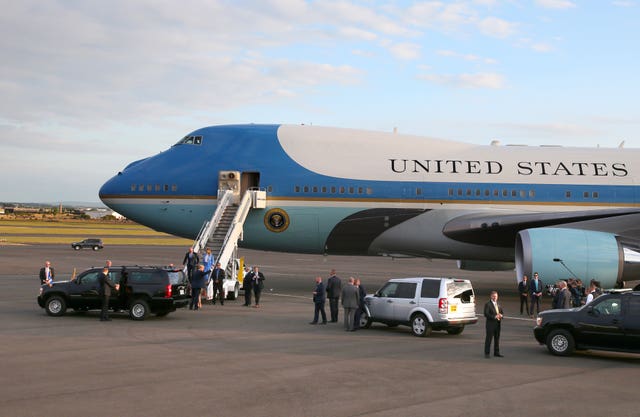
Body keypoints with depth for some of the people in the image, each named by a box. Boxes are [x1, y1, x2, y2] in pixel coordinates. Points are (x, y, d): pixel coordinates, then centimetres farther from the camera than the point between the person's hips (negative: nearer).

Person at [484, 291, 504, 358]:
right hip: (490, 324, -7)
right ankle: (486, 353, 0)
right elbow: (486, 314, -15)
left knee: (497, 339, 11)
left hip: (498, 324, 7)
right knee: (488, 339, -4)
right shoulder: (488, 304, -7)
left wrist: (501, 315, -5)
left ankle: (496, 353, 20)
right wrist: (494, 317, -23)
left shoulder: (498, 304, 15)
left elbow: (502, 312, 19)